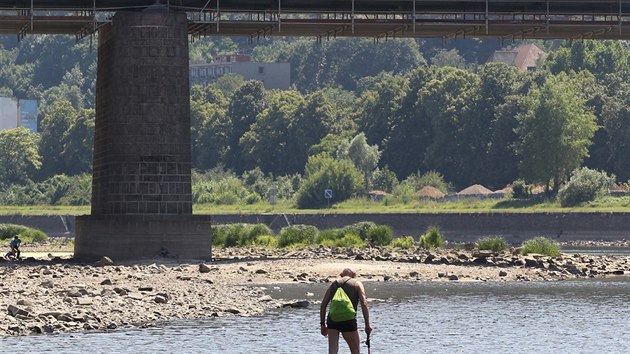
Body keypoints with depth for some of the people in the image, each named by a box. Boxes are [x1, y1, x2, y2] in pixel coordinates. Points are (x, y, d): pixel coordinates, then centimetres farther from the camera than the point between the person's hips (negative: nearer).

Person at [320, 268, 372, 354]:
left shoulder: (334, 284, 19)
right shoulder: (357, 284, 10)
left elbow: (323, 305, 14)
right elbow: (364, 304, -2)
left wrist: (323, 324, 18)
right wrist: (367, 325, -2)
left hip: (332, 320, 3)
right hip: (348, 321, -3)